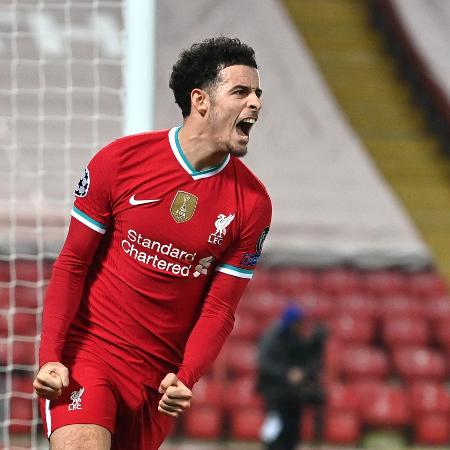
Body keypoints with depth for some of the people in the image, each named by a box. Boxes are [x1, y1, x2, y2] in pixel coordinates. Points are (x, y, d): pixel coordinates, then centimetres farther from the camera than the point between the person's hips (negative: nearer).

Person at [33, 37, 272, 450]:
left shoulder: (252, 203, -1)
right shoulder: (120, 160, -6)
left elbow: (220, 308, 0)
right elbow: (72, 264, -1)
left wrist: (185, 377, -16)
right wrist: (51, 357, -11)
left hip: (161, 376, 3)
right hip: (87, 351, -3)